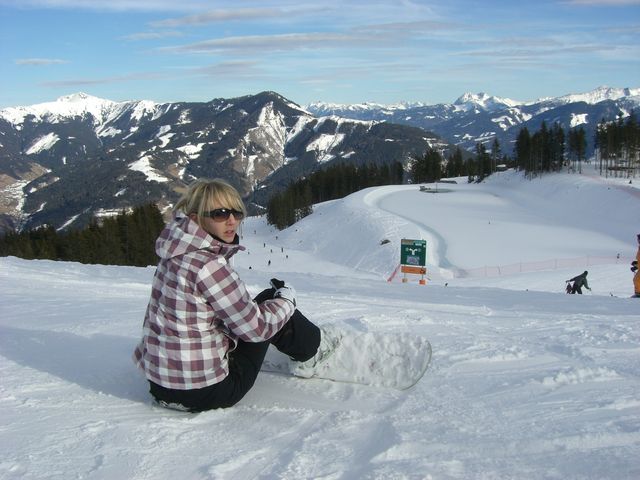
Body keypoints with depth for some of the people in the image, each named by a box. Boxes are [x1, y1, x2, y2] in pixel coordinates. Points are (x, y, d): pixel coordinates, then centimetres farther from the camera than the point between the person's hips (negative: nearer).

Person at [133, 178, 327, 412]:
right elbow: (255, 327, -16)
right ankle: (312, 351, 27)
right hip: (205, 393, -8)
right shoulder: (209, 265, -23)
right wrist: (286, 299, 1)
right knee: (270, 298, 6)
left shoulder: (176, 255, 3)